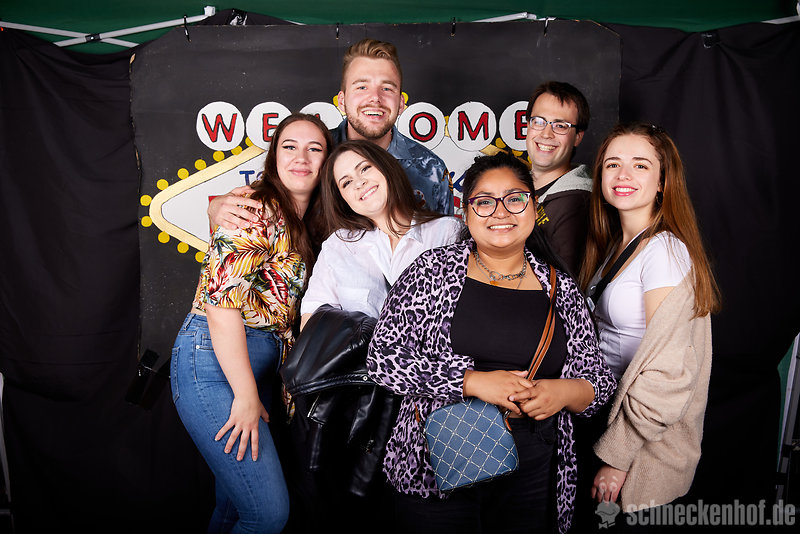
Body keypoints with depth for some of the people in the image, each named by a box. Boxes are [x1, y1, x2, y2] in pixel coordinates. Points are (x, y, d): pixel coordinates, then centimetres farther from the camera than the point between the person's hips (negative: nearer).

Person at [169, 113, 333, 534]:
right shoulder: (257, 211, -13)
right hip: (214, 360, -9)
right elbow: (220, 298, -20)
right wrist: (246, 396, -17)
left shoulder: (303, 225, 14)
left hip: (259, 363, 9)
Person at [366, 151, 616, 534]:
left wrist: (565, 392, -13)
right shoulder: (434, 270, -4)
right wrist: (472, 381, -19)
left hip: (532, 477, 3)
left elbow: (599, 379, 10)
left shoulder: (561, 289, 4)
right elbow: (382, 357, -10)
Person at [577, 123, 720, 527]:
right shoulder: (615, 244, 5)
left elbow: (666, 376, -24)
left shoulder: (665, 251, -21)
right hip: (608, 411, 8)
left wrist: (616, 456, -18)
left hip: (648, 447, -8)